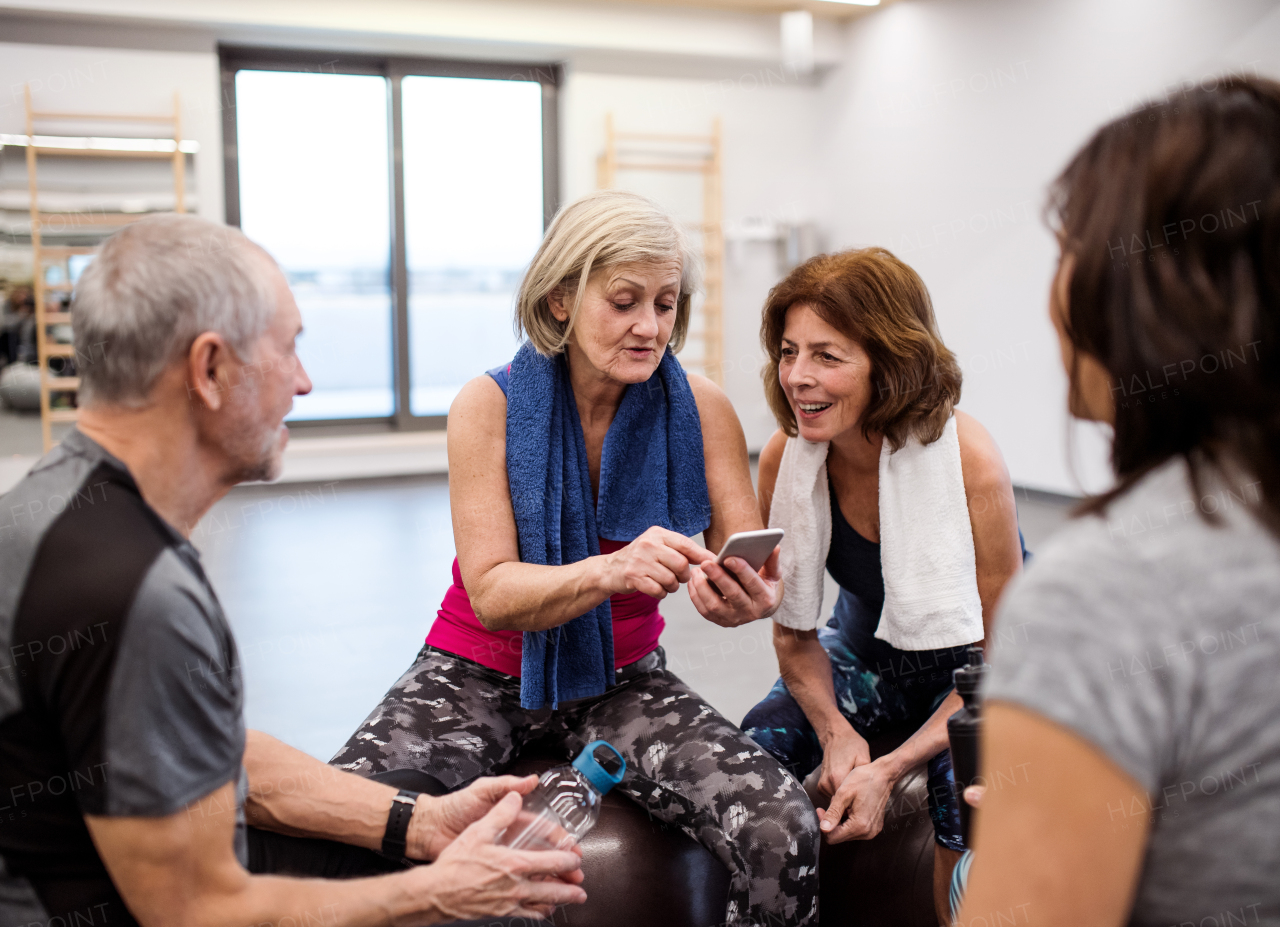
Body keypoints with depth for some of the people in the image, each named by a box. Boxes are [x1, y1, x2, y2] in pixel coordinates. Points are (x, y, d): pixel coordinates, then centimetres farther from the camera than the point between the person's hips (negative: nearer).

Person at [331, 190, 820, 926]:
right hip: (481, 676, -1)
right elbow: (491, 593, -18)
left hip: (622, 681, 2)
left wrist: (752, 598, -35)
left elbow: (752, 575, -9)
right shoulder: (490, 406, -11)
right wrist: (611, 571, -38)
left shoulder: (701, 409, -6)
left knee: (786, 834, -24)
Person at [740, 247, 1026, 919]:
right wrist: (838, 734, -21)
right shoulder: (784, 458, -17)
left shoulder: (969, 462, -29)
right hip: (866, 651, 4)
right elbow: (794, 632, -4)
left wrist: (889, 768, -29)